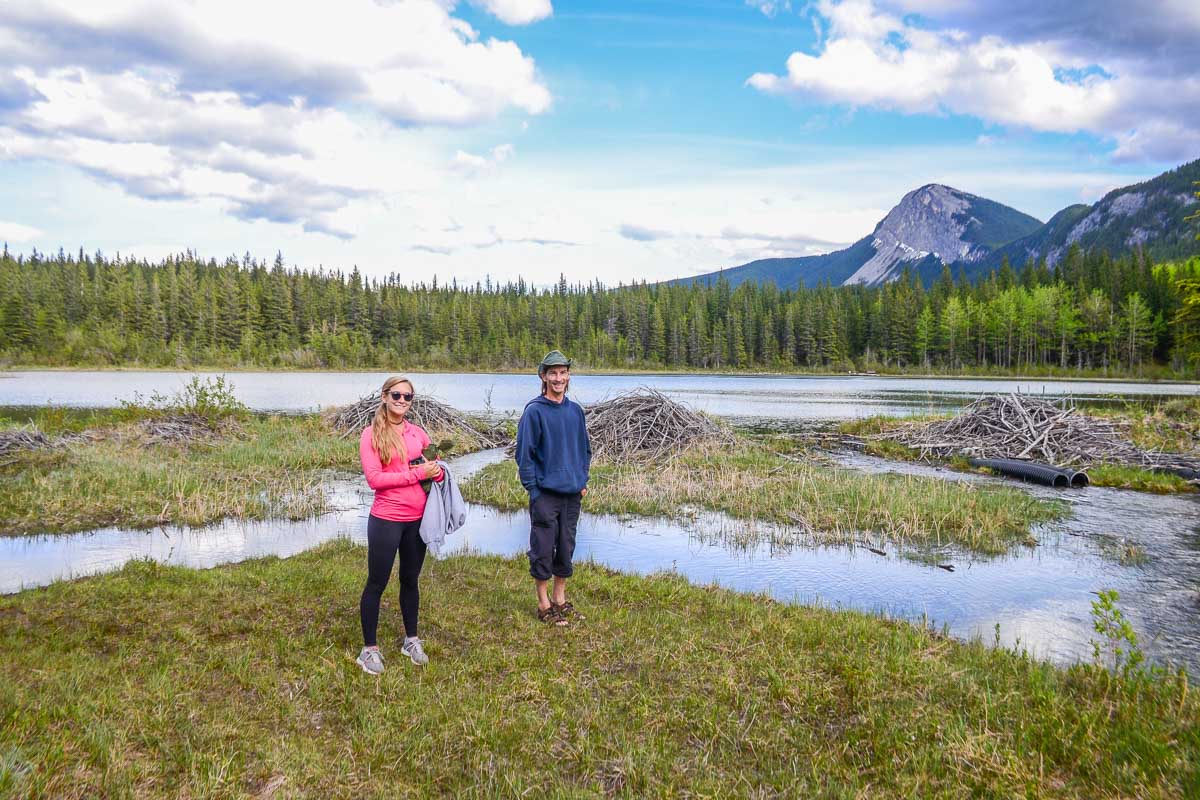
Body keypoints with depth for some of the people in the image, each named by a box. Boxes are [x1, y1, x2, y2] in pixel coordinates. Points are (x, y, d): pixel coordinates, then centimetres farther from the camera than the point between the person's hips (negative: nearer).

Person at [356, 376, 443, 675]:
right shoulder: (372, 434, -8)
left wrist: (436, 471, -9)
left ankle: (411, 640, 32)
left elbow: (434, 467, 16)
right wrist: (417, 473, -18)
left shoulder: (417, 432, 6)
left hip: (418, 518, 5)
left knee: (410, 580, 17)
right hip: (386, 520, -5)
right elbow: (374, 478, -17)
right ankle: (369, 649, 18)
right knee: (377, 583, 6)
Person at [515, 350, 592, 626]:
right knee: (543, 549, 1)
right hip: (545, 493, -5)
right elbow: (524, 453, -9)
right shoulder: (534, 411, -9)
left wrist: (583, 480, 9)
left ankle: (560, 599, 27)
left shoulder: (576, 411, 8)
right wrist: (533, 488, -11)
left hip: (572, 493, 5)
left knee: (566, 547, 13)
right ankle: (544, 605, 15)